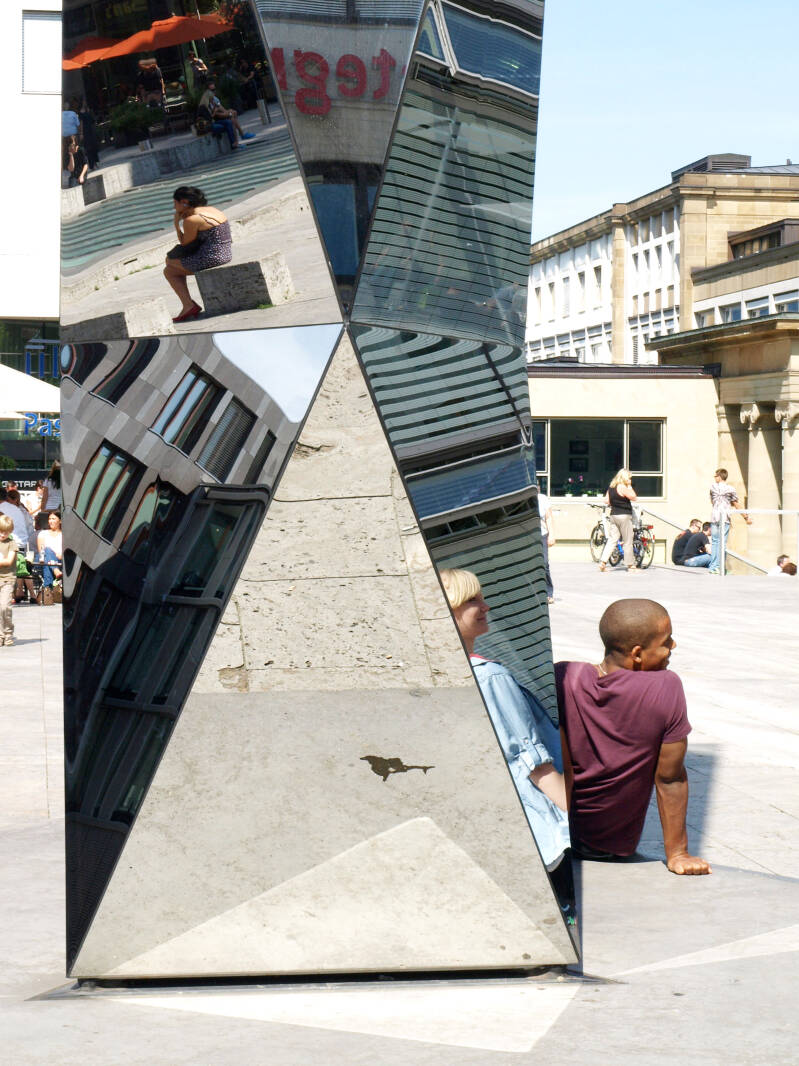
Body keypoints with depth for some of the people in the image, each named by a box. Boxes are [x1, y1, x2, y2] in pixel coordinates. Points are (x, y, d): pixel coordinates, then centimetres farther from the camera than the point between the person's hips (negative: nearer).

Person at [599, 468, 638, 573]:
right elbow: (634, 497, -12)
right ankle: (631, 566, 6)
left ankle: (603, 562, 0)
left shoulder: (611, 486, 10)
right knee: (627, 542, 1)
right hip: (624, 516, -8)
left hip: (613, 515, 8)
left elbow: (606, 500, 14)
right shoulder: (622, 487, -15)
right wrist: (630, 486, -6)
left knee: (612, 539, 9)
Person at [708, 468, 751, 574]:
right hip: (725, 518, -1)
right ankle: (719, 567, -5)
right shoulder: (730, 489, 2)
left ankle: (712, 567, 4)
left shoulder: (713, 487, 6)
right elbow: (737, 505, 3)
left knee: (714, 541, 7)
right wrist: (746, 517, 12)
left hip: (714, 517, 1)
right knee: (722, 542, -1)